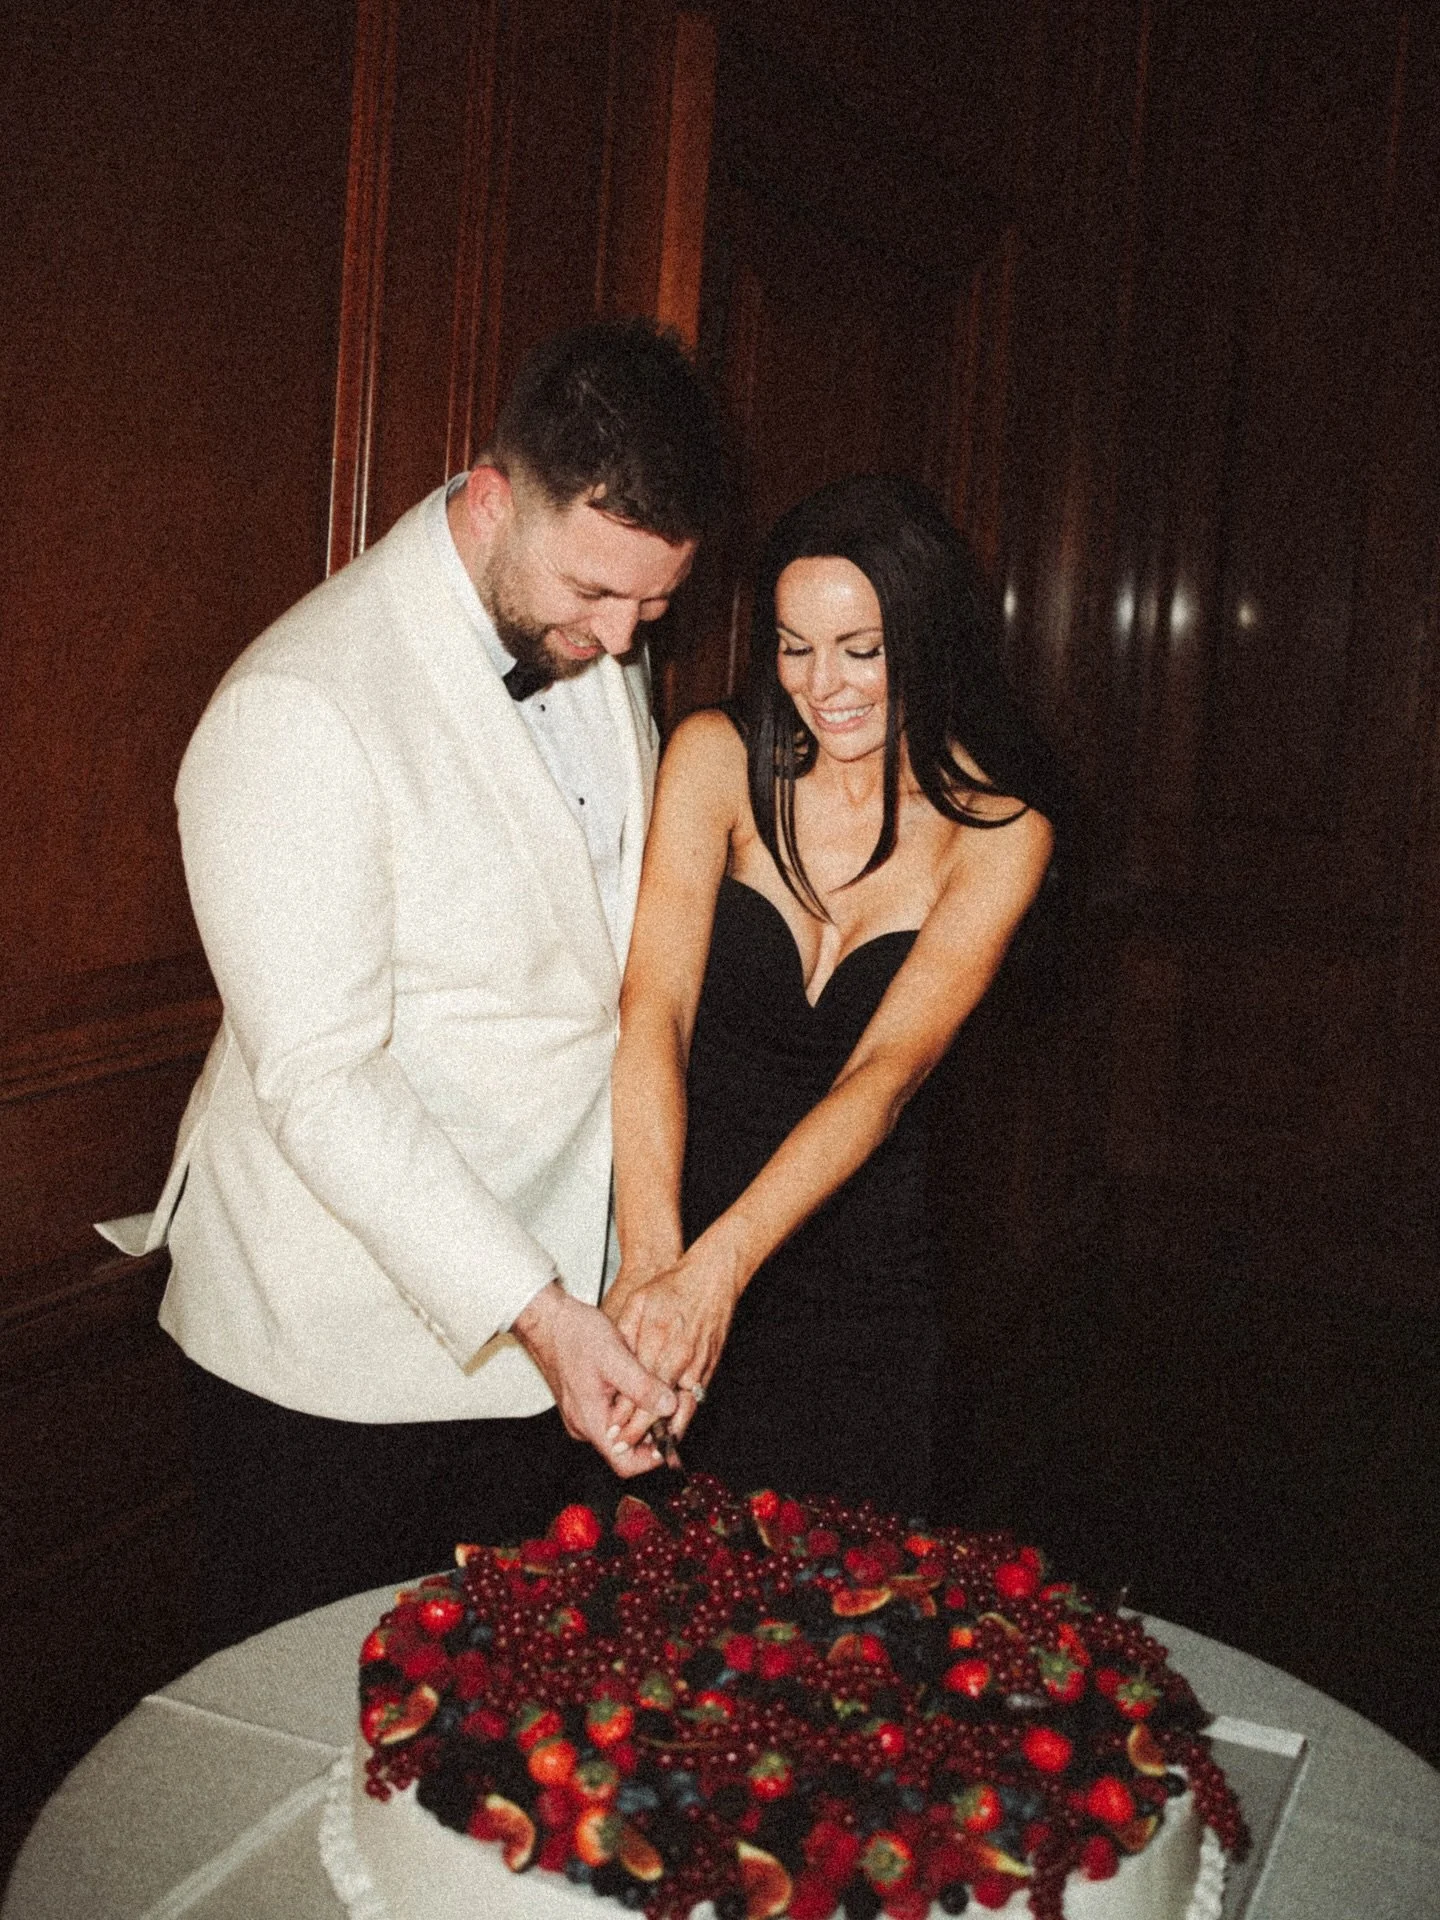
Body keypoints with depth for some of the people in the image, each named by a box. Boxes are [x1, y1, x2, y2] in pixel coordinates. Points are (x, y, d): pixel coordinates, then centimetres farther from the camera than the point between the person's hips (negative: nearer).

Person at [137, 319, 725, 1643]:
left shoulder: (598, 653, 2)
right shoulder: (298, 710, -23)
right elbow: (319, 1080, -26)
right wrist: (531, 1306, -29)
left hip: (545, 1293, 7)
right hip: (332, 1346, -6)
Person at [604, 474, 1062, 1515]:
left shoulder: (1000, 829, -10)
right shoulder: (716, 758, -10)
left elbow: (886, 1070, -21)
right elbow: (654, 1012, -21)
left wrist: (714, 1270, -34)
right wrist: (650, 1261, -35)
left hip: (864, 1272, 0)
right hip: (678, 1229, 0)